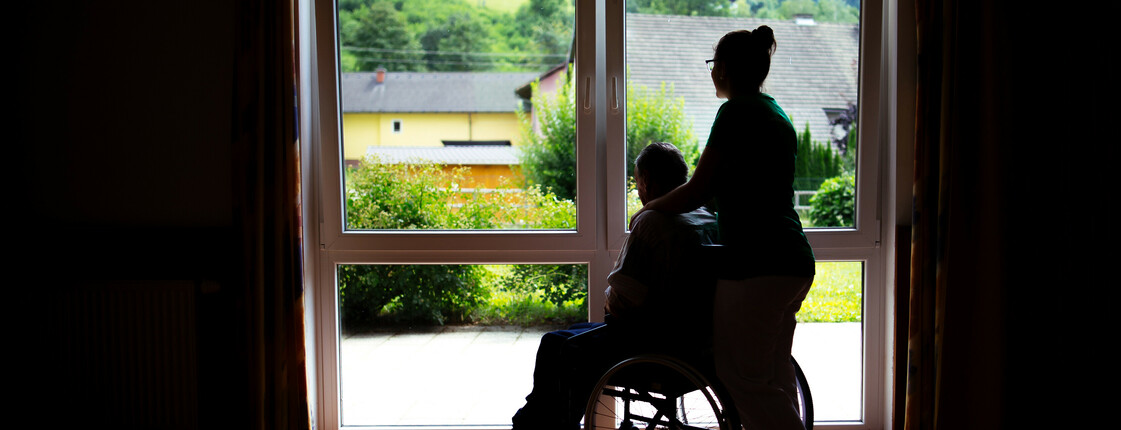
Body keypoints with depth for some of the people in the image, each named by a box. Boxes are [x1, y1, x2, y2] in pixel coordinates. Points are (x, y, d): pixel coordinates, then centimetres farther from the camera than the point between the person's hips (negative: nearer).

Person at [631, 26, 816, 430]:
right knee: (775, 377, 16)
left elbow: (697, 191, -9)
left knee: (744, 377, -2)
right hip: (796, 263, 9)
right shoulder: (777, 114, 19)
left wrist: (645, 211, 8)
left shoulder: (737, 110, -8)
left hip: (756, 263, -9)